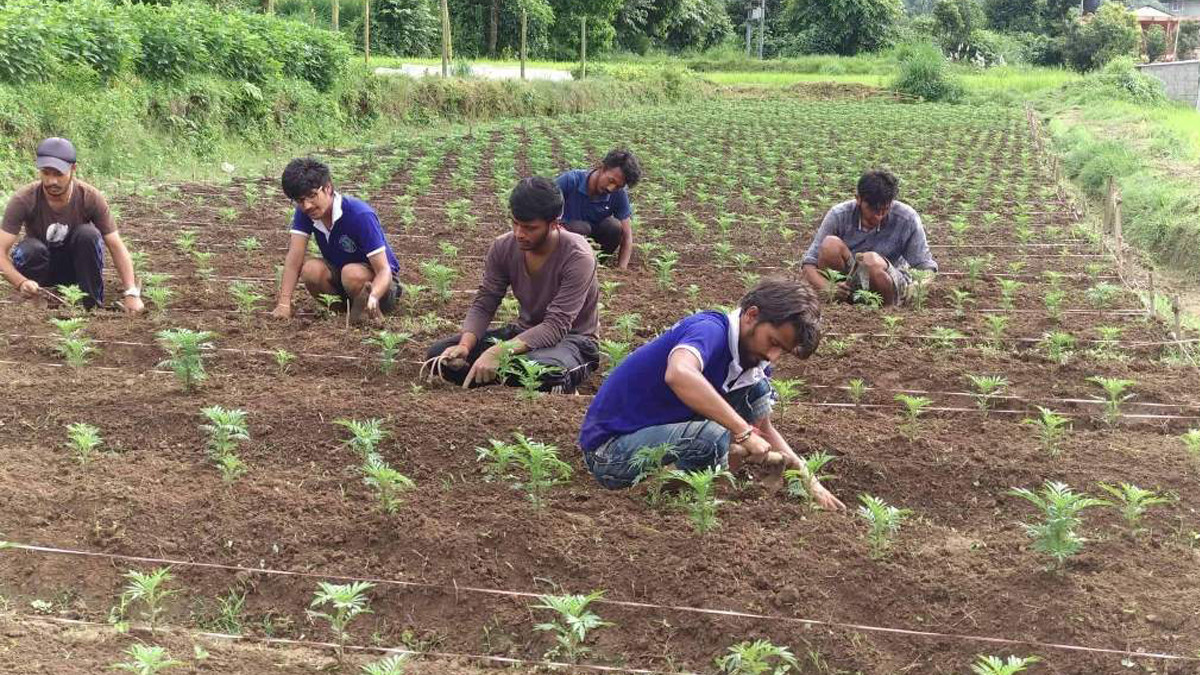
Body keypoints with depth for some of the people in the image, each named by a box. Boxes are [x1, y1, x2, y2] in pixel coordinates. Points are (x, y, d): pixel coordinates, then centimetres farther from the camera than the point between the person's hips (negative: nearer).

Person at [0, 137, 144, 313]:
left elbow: (116, 246, -21)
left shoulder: (91, 198, -22)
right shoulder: (23, 200, -23)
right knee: (31, 248, -33)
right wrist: (21, 282, -48)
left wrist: (131, 293, -33)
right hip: (42, 266, 0)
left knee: (88, 234, -29)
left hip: (76, 265, 1)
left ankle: (94, 307, -17)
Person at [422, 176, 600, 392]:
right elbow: (483, 305, -5)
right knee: (439, 356, -11)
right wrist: (464, 346, -26)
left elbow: (556, 326, -29)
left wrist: (500, 352, -40)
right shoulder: (503, 247, -8)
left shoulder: (577, 257, -24)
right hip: (524, 332, 7)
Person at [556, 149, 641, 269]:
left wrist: (621, 270, -25)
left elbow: (627, 236, -12)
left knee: (613, 226, -27)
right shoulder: (571, 180, -21)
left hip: (595, 239, 3)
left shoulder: (619, 194, -14)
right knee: (581, 228, -34)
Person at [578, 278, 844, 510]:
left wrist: (809, 480, 5)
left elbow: (764, 430, 17)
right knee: (713, 437, -35)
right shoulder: (711, 329, -22)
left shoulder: (752, 356, 5)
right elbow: (678, 374, -46)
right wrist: (744, 432, -42)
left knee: (758, 390, 3)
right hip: (609, 448, -9)